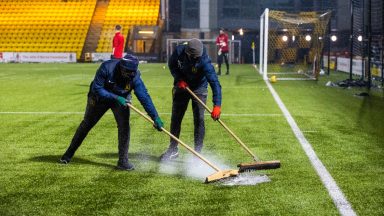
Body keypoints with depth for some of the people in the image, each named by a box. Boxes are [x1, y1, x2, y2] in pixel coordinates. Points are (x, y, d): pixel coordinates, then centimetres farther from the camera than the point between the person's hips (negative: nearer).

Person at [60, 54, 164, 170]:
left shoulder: (134, 77, -30)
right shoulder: (107, 68, -36)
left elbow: (144, 97, -31)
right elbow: (96, 89, -31)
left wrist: (155, 117, -37)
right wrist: (116, 98, -38)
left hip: (121, 99, 1)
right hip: (99, 98, -1)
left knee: (124, 126, -17)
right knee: (86, 124, 12)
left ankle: (123, 161, -5)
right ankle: (69, 153, 29)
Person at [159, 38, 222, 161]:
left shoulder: (204, 61, -33)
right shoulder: (179, 51, -23)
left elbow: (215, 83, -38)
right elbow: (171, 65, -2)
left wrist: (217, 105, -46)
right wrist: (179, 79, -18)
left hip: (199, 89, -3)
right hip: (181, 86, 3)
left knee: (199, 120, -10)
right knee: (175, 118, 8)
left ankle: (198, 152, 0)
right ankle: (173, 149, 21)